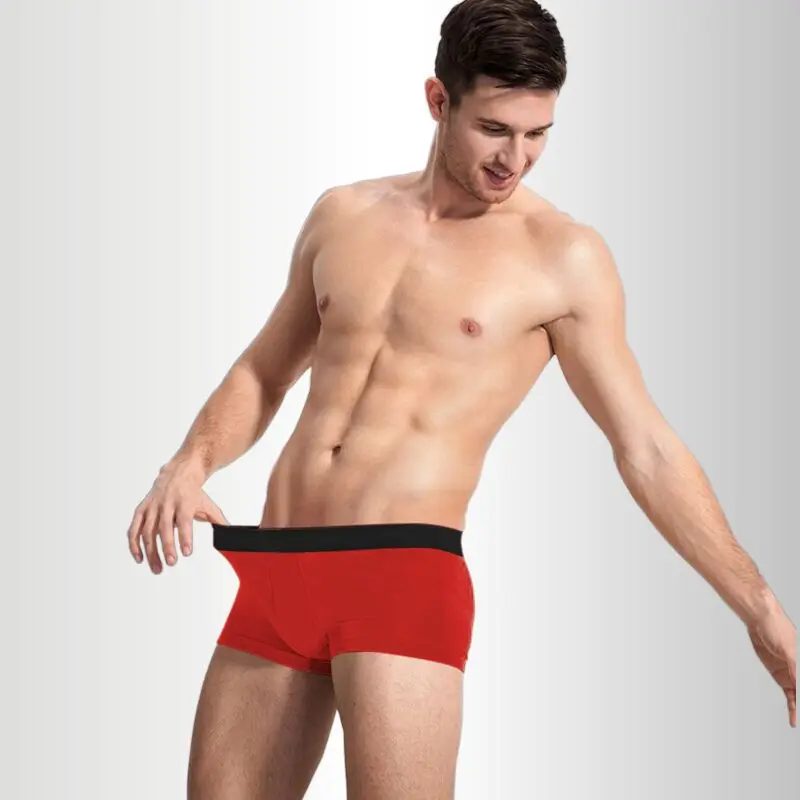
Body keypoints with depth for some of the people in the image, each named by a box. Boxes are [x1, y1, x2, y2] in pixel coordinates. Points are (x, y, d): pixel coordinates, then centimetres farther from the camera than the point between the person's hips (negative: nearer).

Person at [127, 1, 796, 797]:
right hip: (273, 570, 5)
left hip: (406, 571, -5)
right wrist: (189, 466, 3)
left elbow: (648, 451, 1)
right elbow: (263, 373, 22)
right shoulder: (344, 215, 12)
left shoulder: (564, 258, -1)